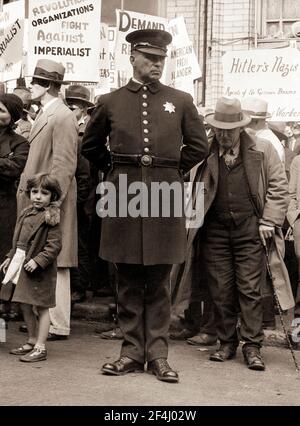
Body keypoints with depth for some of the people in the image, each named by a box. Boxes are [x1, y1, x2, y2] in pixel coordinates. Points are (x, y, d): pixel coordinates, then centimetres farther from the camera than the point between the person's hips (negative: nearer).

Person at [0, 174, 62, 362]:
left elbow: (54, 246, -18)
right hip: (22, 265, 8)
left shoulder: (50, 218, -12)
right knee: (26, 305, 16)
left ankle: (40, 348, 3)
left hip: (40, 269, -8)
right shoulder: (26, 214, 11)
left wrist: (38, 260, -24)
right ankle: (32, 341, 30)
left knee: (41, 307, -2)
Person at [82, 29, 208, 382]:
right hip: (123, 197, 0)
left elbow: (199, 145, 14)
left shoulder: (180, 101, 7)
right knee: (128, 281, 6)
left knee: (158, 282, 4)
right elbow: (90, 145, 18)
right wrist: (116, 171, 11)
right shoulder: (110, 102, 7)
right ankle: (132, 352, 14)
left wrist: (173, 171, 10)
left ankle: (158, 354, 10)